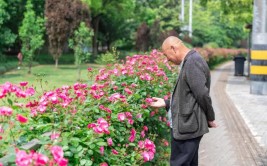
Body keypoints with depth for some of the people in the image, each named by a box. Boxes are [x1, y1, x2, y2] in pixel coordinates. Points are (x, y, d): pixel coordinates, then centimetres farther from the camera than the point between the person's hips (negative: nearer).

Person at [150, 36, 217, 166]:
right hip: (187, 125, 10)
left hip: (187, 127, -10)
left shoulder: (192, 62, -17)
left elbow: (202, 94, -21)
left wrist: (210, 118, -9)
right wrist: (166, 103, 14)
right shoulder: (189, 62, 14)